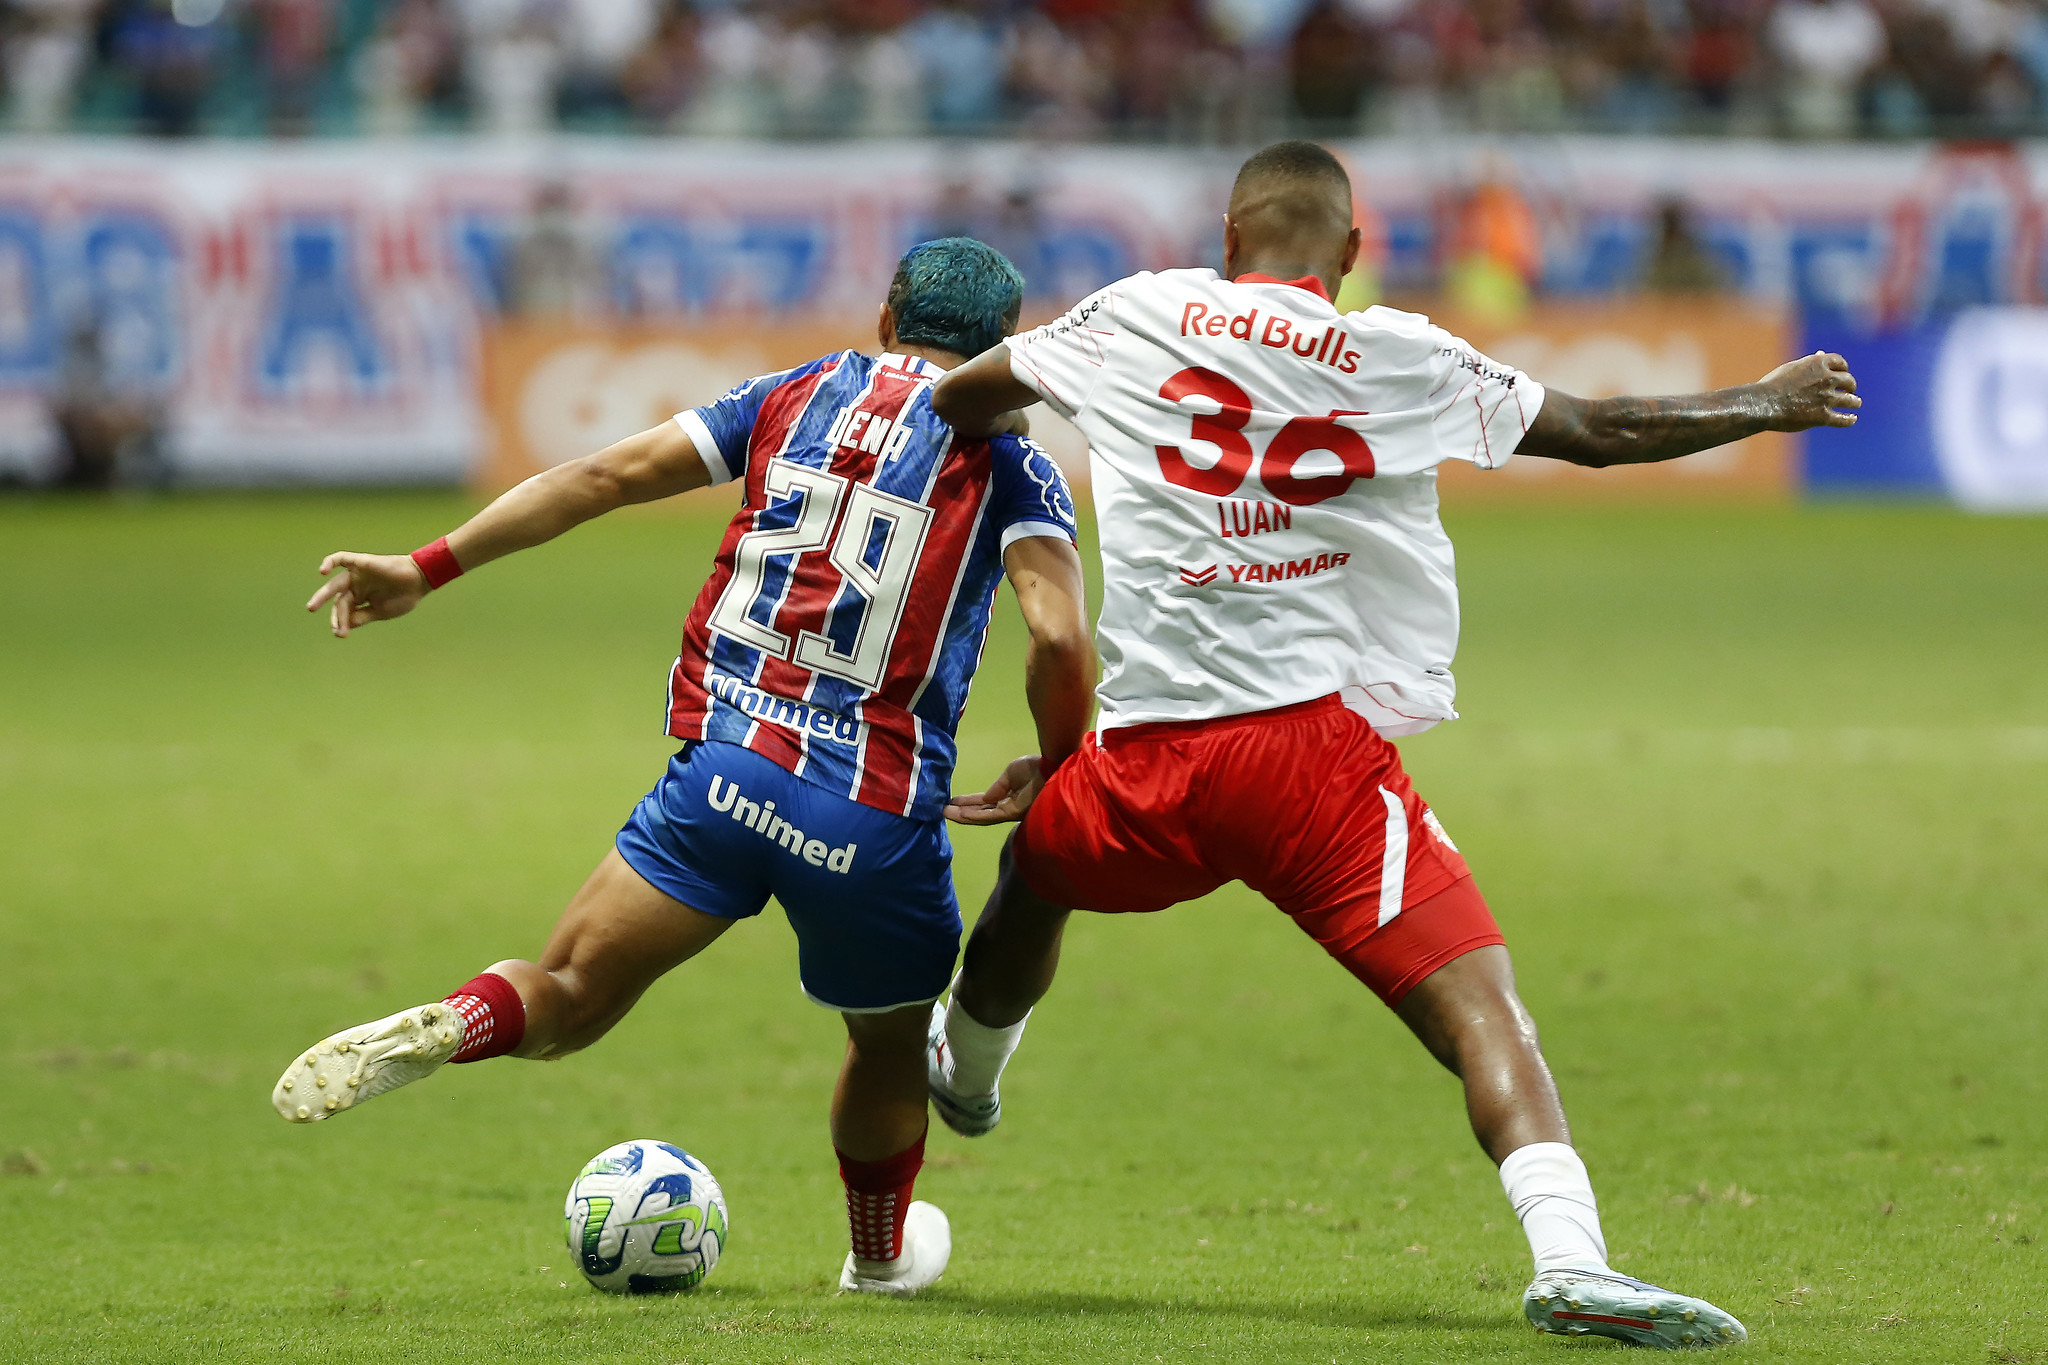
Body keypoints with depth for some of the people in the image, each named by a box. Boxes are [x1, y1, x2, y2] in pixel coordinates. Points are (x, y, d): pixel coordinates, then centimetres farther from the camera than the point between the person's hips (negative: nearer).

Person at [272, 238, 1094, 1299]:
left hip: (728, 765, 1)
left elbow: (607, 475, 9)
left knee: (569, 994, 5)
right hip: (878, 814, -1)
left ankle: (446, 1028, -27)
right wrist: (1058, 775, 7)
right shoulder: (1008, 461, 4)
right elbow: (1059, 637, -11)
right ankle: (879, 1252, 45)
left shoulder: (795, 396, 13)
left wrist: (428, 567, 13)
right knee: (891, 1044, 25)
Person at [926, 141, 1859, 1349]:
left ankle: (966, 1072, 60)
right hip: (1320, 744, -3)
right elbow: (1602, 432, 10)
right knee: (1479, 1004, -10)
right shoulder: (1401, 360, 3)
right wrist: (1764, 404, 27)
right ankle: (1570, 1257, -31)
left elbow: (960, 400, 24)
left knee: (1034, 864, 35)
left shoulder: (1138, 318, 10)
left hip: (1148, 752, 3)